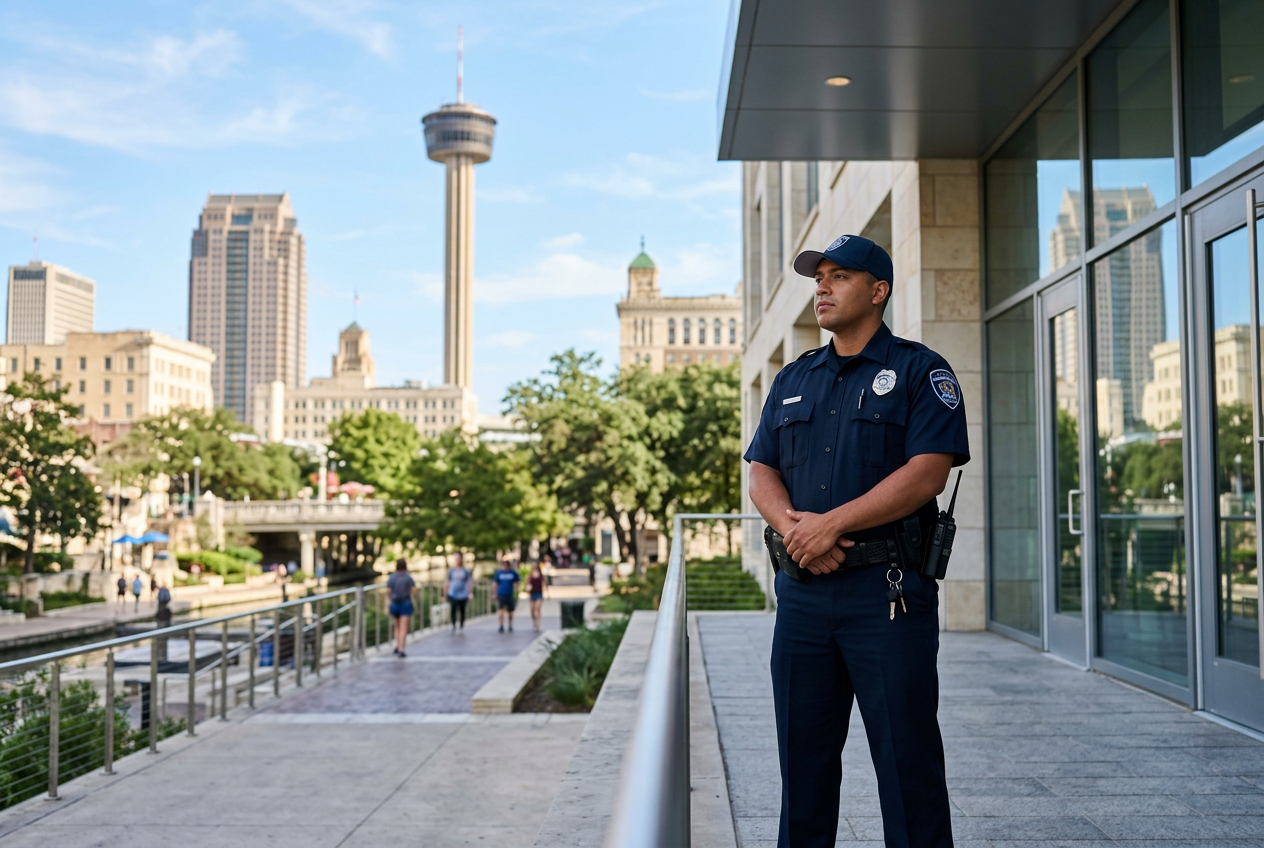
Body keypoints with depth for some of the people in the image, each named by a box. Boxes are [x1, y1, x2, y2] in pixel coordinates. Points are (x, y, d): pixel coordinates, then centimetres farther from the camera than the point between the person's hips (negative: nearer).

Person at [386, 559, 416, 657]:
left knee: (397, 627, 22)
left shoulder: (391, 578, -2)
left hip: (394, 604, 2)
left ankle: (397, 646, 15)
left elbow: (388, 591, -6)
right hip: (406, 604, -2)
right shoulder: (408, 577, -7)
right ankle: (401, 649, -12)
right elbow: (414, 590, -10)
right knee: (403, 628, -4)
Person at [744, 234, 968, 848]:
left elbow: (928, 472, -12)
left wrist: (831, 523, -17)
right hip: (802, 588, 5)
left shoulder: (919, 371, 0)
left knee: (905, 754, 0)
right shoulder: (793, 380, 18)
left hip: (886, 590, -5)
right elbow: (761, 472, 12)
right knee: (802, 752, 11)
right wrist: (792, 524, -10)